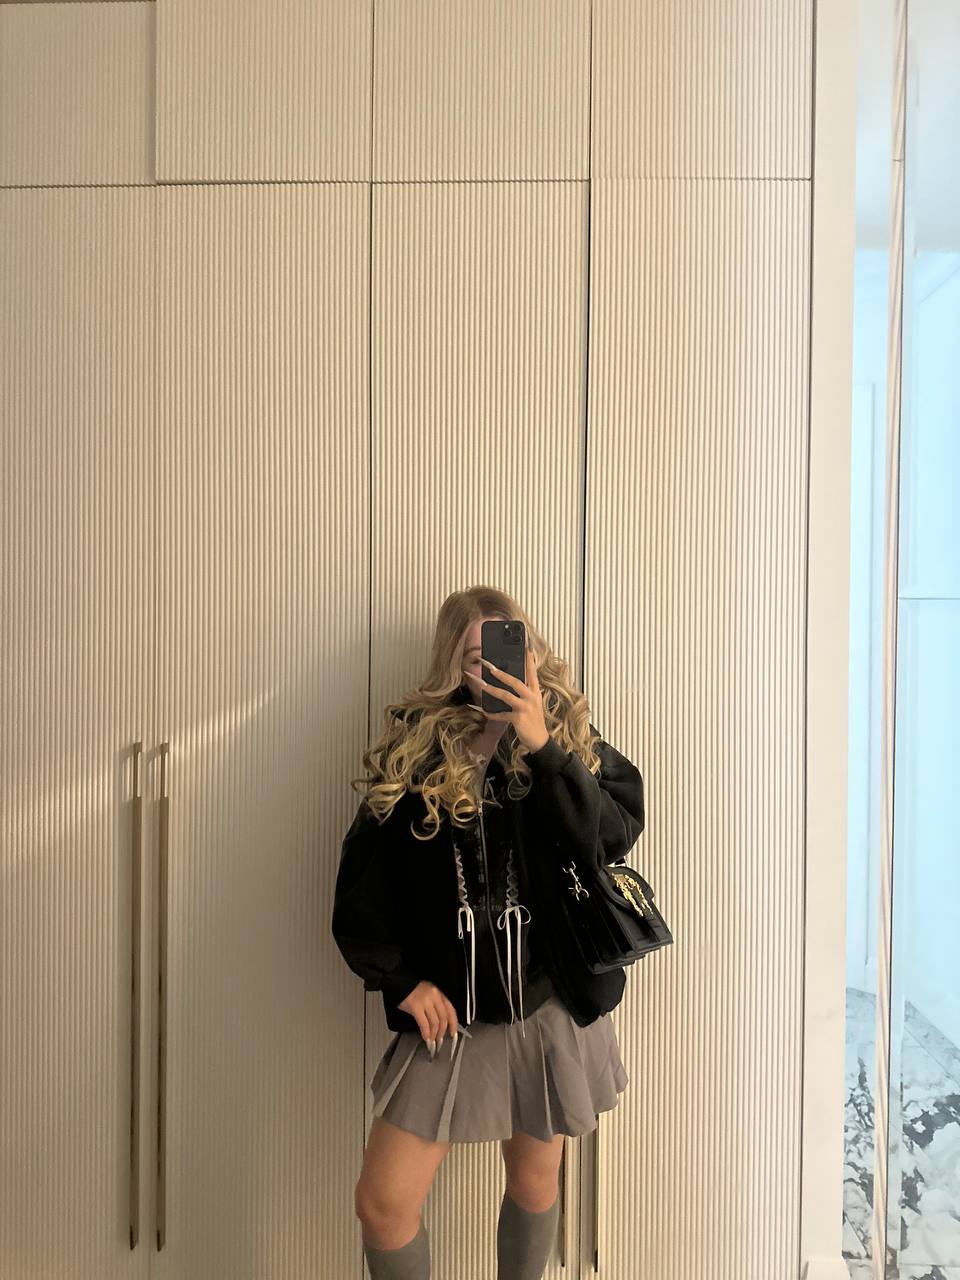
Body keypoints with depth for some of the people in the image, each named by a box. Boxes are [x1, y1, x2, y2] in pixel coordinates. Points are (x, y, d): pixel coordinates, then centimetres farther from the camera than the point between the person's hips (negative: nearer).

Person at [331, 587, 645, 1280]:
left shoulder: (571, 737, -4)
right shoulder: (415, 749, -7)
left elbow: (616, 835, -20)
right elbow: (362, 878, -2)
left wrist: (542, 745, -28)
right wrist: (398, 979, -5)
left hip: (553, 1007, 1)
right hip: (450, 1010, 0)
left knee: (535, 1181, 20)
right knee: (382, 1202, 6)